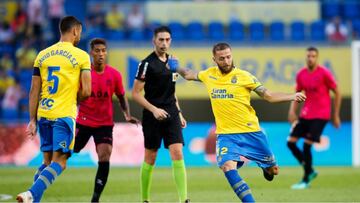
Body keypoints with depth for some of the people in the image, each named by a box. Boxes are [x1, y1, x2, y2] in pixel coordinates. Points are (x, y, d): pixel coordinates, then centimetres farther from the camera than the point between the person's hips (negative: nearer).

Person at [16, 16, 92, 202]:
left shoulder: (42, 55, 10)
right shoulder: (81, 56, -3)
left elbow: (34, 92, 9)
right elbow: (86, 92, -8)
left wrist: (33, 120, 13)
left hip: (43, 115, 5)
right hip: (64, 116, -5)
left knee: (47, 162, 16)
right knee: (59, 163, -4)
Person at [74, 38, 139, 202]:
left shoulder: (114, 74, -3)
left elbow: (121, 97, 8)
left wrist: (127, 115, -7)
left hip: (105, 124, 1)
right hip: (83, 121, -1)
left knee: (104, 159, -12)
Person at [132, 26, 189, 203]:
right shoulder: (147, 64, -9)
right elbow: (136, 93, -10)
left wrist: (179, 113, 20)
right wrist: (154, 109, -19)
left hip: (171, 115, 5)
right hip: (153, 116, -5)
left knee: (177, 153, -8)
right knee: (150, 158, 3)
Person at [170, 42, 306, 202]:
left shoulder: (243, 76, -6)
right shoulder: (209, 74, 5)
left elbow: (269, 96, -7)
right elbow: (188, 75, 28)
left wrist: (292, 97, -19)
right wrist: (176, 68, 16)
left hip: (251, 132, -1)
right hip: (225, 135, 2)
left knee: (273, 171, 9)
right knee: (228, 167, -26)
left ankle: (266, 168, 48)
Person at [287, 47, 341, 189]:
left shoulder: (324, 73, -11)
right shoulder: (301, 74, 5)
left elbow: (337, 93, -5)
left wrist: (336, 116, -4)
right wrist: (292, 110, 0)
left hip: (320, 115, -6)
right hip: (305, 114, 6)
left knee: (307, 144, -13)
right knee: (291, 142, 1)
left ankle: (306, 180, 0)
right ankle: (310, 171, 17)